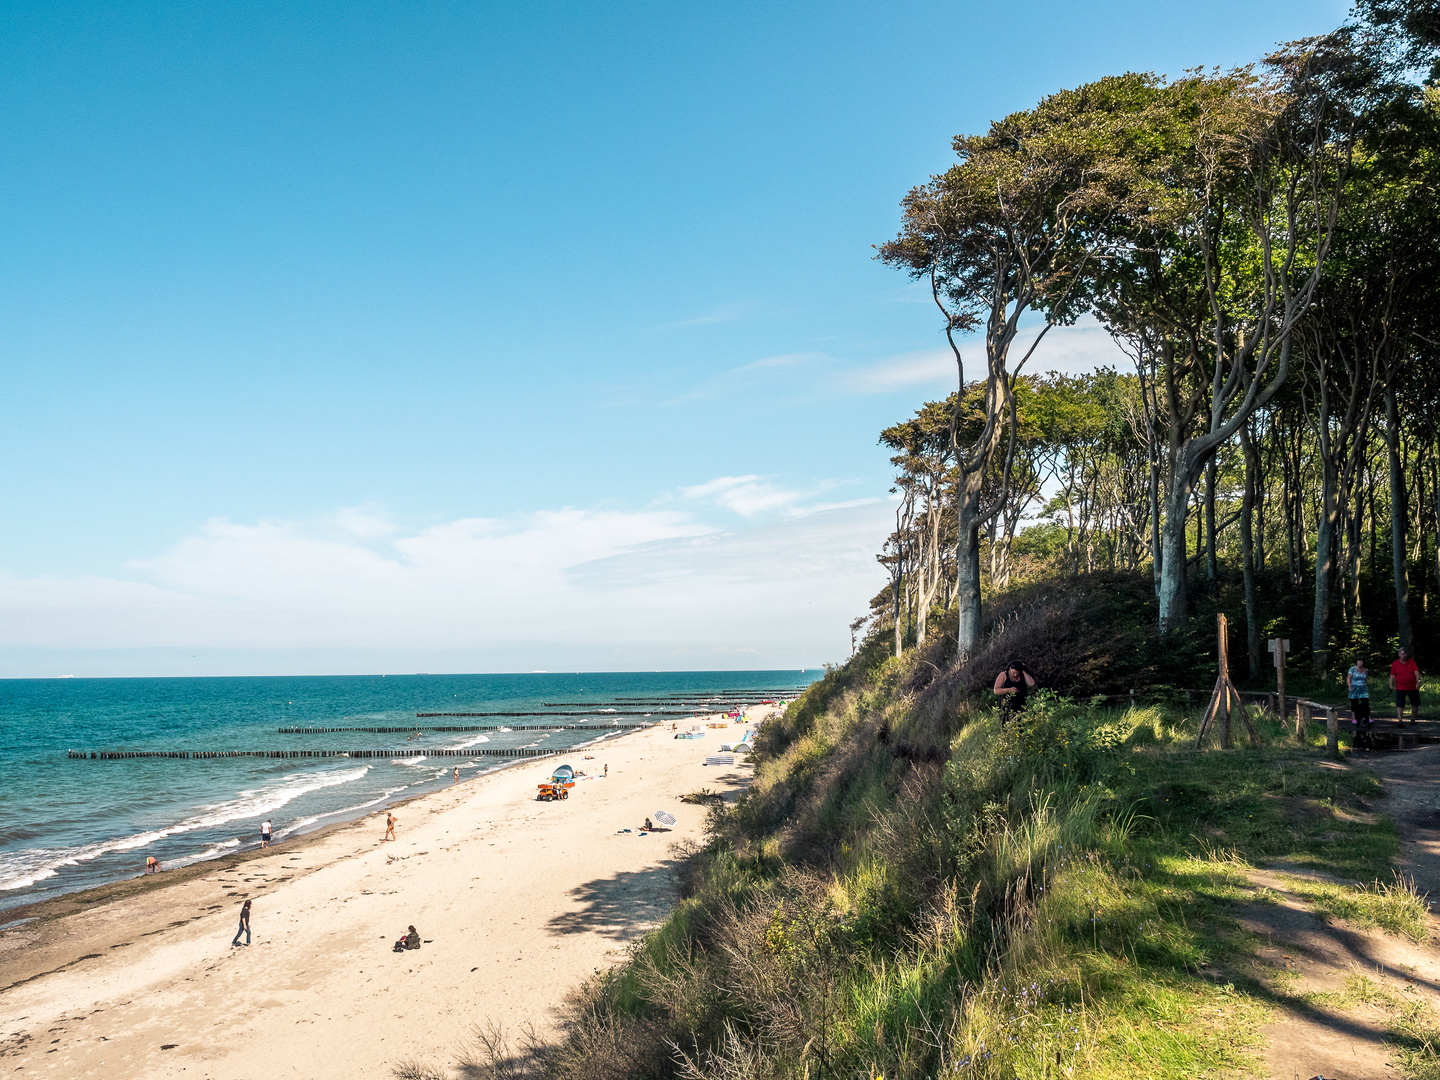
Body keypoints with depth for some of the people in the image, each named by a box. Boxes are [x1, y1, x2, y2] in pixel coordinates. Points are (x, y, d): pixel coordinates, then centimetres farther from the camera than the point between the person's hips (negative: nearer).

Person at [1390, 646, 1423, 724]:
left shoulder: (1412, 662, 4)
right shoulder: (1395, 664, 3)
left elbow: (1416, 672, -6)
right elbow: (1392, 675, 2)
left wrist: (1418, 681, -19)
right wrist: (1391, 685, -5)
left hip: (1413, 687, 2)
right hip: (1400, 688, -2)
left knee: (1415, 704, 12)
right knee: (1399, 704, -11)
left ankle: (1413, 719, 27)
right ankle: (1400, 720, -13)